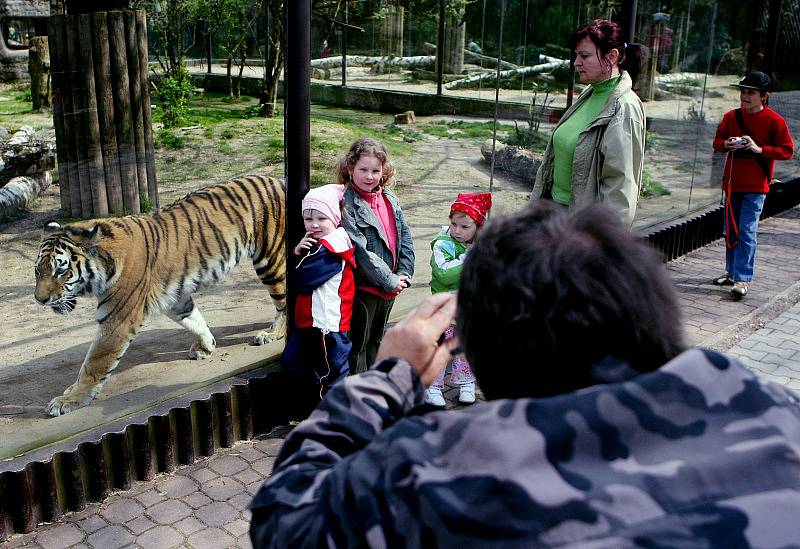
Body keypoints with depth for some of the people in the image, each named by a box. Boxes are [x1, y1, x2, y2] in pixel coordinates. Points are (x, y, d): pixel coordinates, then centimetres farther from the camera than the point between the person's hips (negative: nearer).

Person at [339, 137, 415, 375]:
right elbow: (360, 251, -22)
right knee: (358, 346, 5)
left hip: (390, 286, 7)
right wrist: (389, 281, -19)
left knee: (376, 340, 23)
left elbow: (405, 237, 6)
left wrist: (403, 275, -6)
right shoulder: (345, 203, -17)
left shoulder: (391, 199, 5)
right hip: (362, 286, -7)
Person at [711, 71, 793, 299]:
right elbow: (717, 141, 14)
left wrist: (759, 149, -19)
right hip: (732, 183, 5)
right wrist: (726, 144, -9)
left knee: (747, 233, -10)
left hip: (756, 187, -5)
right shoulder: (731, 116, 5)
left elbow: (787, 150, -6)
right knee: (730, 231, 13)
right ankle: (731, 272, 27)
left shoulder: (775, 121, -8)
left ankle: (743, 279, -7)